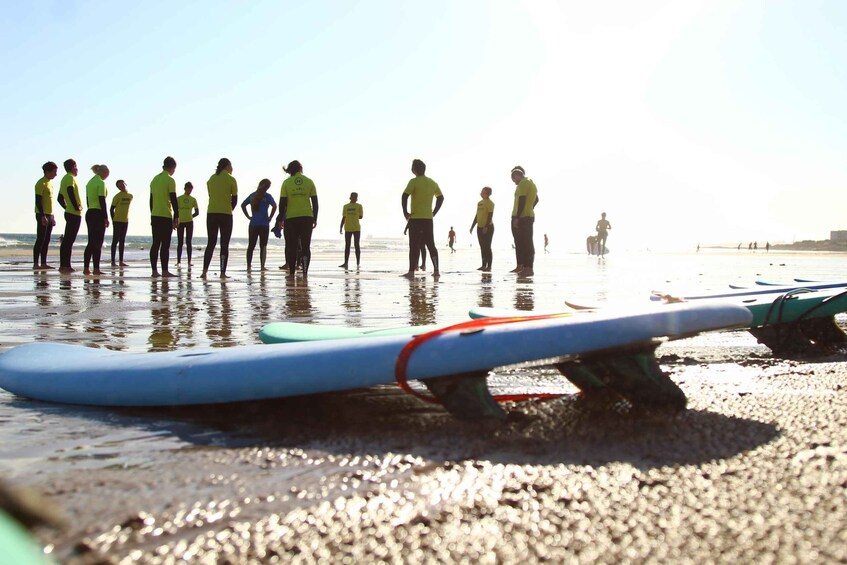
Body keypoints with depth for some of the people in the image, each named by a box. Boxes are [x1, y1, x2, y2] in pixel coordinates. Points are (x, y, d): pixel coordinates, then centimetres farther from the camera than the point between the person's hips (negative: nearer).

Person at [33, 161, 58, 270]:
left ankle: (43, 263, 10)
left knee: (46, 240, 8)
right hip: (42, 215, -9)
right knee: (40, 240, -9)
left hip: (49, 215, 9)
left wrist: (52, 217, 19)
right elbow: (38, 201, -16)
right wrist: (42, 216, -23)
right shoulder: (41, 183, -10)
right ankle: (36, 264, -8)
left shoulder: (49, 184, 17)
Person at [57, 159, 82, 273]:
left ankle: (64, 265, 13)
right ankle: (65, 265, -11)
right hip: (74, 213, -10)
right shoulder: (70, 178, -9)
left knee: (67, 240, 10)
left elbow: (60, 198, 25)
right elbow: (70, 191, -28)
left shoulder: (64, 179, 21)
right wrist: (76, 207, -21)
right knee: (69, 240, -10)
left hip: (69, 212, 10)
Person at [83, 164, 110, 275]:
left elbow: (87, 200, 17)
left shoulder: (89, 183, 16)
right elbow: (102, 201, -15)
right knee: (98, 243, -5)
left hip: (89, 213, 8)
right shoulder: (101, 183, -10)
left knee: (91, 242, 11)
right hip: (98, 214, -8)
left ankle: (86, 268, 11)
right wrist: (106, 217, -15)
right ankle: (96, 269, -6)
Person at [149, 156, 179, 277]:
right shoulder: (170, 180, -8)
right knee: (165, 244, -6)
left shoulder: (155, 179, 14)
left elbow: (151, 199, 17)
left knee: (155, 244, 7)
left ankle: (154, 270, 6)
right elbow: (173, 200, -12)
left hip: (154, 216, 7)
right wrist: (176, 217, -9)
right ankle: (164, 271, -7)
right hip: (166, 216, -7)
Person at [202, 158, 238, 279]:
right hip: (226, 214, -4)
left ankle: (205, 271, -2)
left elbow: (211, 196, 12)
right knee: (224, 245, 1)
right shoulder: (231, 179, -3)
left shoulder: (211, 179, 10)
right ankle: (223, 272, -2)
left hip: (211, 213, 4)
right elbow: (234, 199, -2)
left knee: (210, 243, 8)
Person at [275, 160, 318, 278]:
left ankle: (291, 272, 4)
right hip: (307, 218, 1)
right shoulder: (309, 182, 3)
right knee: (306, 246, 7)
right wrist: (315, 219, 9)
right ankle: (305, 272, 0)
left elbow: (282, 203, -3)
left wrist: (280, 219, 4)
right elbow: (315, 202, 2)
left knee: (291, 246, 7)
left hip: (291, 218, -1)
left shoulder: (286, 183, 1)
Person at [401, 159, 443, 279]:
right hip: (428, 219, 5)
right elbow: (441, 197, 17)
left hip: (415, 218, -5)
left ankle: (411, 271, -3)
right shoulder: (432, 183, 11)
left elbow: (405, 196, -19)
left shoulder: (414, 181, -8)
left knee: (414, 246, -2)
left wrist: (405, 212, -11)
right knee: (431, 245, 10)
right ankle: (436, 270, 7)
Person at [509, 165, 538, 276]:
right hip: (529, 216, 10)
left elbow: (522, 200, -20)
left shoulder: (523, 184, -12)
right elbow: (536, 200, 25)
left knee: (526, 243, -11)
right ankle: (520, 267, 19)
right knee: (520, 242, 15)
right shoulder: (531, 183, 20)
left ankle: (528, 269, -12)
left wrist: (517, 217, -22)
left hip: (521, 218, -10)